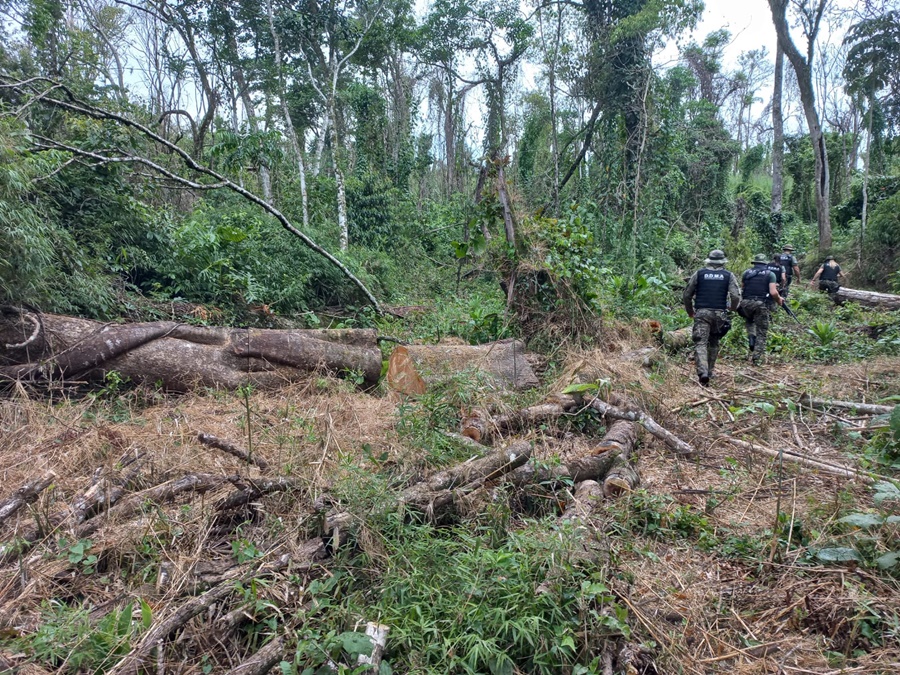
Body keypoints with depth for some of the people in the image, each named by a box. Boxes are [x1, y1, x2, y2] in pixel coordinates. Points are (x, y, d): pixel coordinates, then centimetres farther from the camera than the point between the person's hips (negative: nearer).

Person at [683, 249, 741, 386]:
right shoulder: (728, 275, 5)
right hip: (720, 313, 2)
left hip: (701, 313, -1)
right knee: (714, 343, 19)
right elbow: (736, 296, -5)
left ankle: (702, 372, -25)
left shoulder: (699, 273, 5)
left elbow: (687, 295, 5)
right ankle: (710, 370, 25)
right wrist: (732, 308, 16)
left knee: (700, 343, -8)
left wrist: (690, 311, 20)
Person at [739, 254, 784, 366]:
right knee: (761, 333, 8)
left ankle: (751, 336, 7)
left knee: (749, 320, 34)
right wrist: (779, 300, 11)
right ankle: (756, 358, 4)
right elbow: (773, 292, -8)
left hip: (746, 303, 2)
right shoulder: (770, 274, 3)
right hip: (761, 305, -2)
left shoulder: (746, 272, 9)